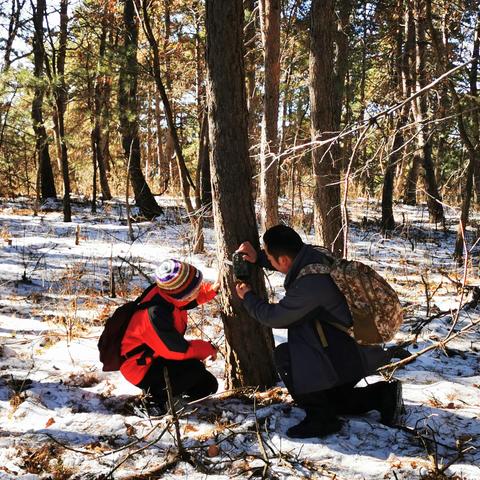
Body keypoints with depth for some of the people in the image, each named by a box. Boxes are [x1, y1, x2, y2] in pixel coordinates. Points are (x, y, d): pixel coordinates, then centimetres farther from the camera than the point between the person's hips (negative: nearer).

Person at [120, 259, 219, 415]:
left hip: (159, 357, 9)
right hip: (142, 369, -9)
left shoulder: (166, 293, -11)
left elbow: (196, 297, 13)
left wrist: (211, 289, -6)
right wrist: (208, 348, -15)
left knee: (208, 385, 6)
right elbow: (179, 350, -30)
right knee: (195, 368, -29)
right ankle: (155, 397, -10)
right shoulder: (155, 314, -37)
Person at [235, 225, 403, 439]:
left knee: (284, 356, -16)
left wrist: (248, 298, 0)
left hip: (353, 353, -10)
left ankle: (321, 419, -6)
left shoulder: (310, 284, -31)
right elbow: (289, 264, 19)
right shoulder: (314, 256, -5)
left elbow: (274, 317, -17)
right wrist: (258, 258, 6)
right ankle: (383, 395, 18)